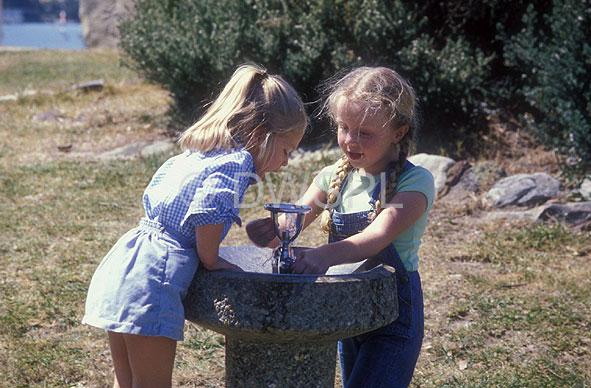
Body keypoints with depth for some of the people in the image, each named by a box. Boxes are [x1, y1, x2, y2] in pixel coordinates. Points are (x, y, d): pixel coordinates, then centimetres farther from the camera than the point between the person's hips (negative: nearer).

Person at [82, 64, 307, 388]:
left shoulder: (196, 153, 18)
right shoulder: (237, 161, -9)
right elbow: (208, 215, -24)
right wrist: (210, 260, -7)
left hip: (122, 263, 9)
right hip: (153, 276, -9)